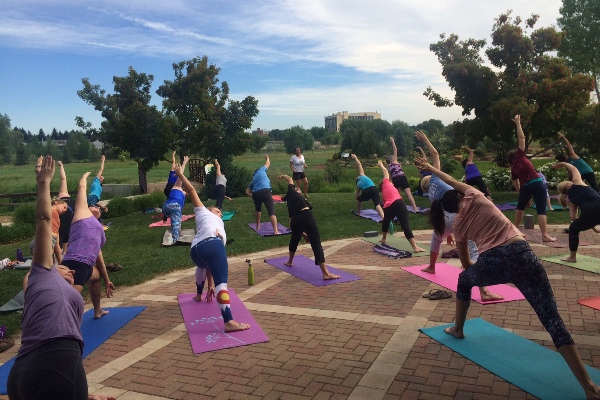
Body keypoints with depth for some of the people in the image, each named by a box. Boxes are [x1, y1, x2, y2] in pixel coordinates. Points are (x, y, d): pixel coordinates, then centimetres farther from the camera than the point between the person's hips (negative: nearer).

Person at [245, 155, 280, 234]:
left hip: (255, 193, 5)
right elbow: (268, 163, 39)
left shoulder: (253, 180, 33)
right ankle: (276, 231, -20)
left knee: (257, 209, 34)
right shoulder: (261, 170, 23)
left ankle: (258, 225, 45)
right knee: (271, 211, -10)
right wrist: (267, 158, 59)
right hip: (265, 191, -5)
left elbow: (247, 191, 27)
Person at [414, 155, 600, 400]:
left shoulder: (458, 224, 21)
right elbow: (454, 182, 40)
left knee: (464, 280, 36)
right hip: (521, 254, 0)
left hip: (491, 262, 0)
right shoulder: (474, 196, 19)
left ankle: (457, 329, 47)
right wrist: (431, 168, 51)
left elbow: (466, 263, 31)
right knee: (552, 319, -3)